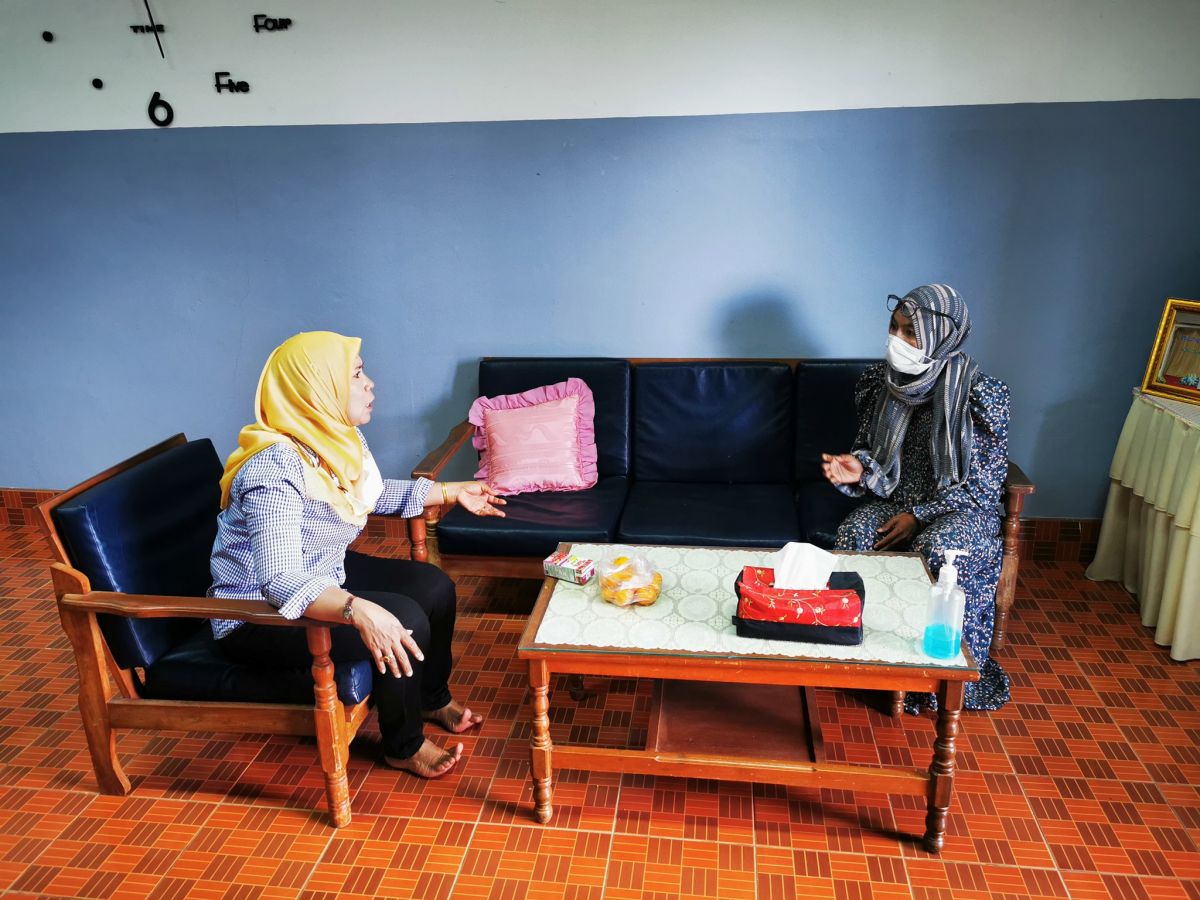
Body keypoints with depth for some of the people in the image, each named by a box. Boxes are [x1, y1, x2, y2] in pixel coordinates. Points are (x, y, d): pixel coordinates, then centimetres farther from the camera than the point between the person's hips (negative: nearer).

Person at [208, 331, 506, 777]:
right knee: (404, 621, -23)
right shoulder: (275, 468, -33)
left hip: (324, 575, 9)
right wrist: (358, 610, -57)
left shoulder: (340, 438, -5)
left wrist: (451, 492, 17)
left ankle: (433, 698, 28)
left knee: (434, 586, 4)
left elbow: (376, 493, 17)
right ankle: (404, 746, 2)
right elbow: (281, 582, -42)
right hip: (259, 614, -9)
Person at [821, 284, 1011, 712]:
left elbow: (983, 482, -12)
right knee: (852, 534, -27)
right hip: (895, 500, 4)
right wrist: (857, 468, -13)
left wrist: (919, 515, -19)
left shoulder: (980, 392, -14)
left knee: (936, 549, -35)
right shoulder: (883, 380, -1)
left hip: (963, 510, -4)